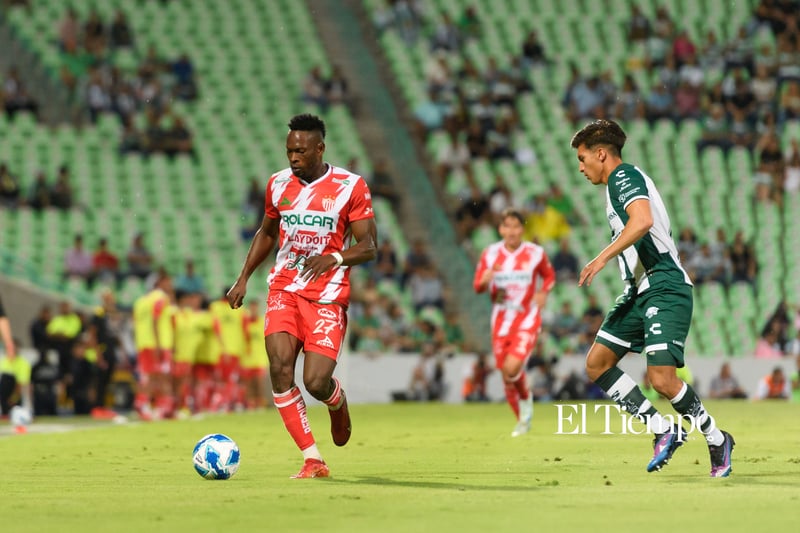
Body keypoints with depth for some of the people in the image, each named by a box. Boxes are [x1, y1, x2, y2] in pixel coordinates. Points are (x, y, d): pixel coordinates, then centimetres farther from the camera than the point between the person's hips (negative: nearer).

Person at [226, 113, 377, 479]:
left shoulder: (351, 187, -6)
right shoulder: (278, 184, 8)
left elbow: (368, 247, -7)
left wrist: (334, 258, -27)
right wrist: (243, 278, 15)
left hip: (327, 296, -3)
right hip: (284, 289, 3)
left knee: (316, 382, -14)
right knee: (280, 367, -19)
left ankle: (338, 404, 27)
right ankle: (313, 460, -13)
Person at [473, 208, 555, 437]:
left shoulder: (536, 253, -4)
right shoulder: (490, 254, -1)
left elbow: (549, 275, 13)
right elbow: (477, 286, 2)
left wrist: (543, 293, -8)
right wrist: (485, 280, -22)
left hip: (527, 319, -3)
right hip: (501, 321, 3)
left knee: (512, 367, -23)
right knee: (507, 375, 5)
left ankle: (526, 400, 8)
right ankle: (523, 421, 25)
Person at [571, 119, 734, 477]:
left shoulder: (624, 176, -9)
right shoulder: (618, 184, 21)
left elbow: (643, 220, -28)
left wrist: (603, 257, -28)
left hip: (664, 290, -11)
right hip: (640, 291, 11)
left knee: (661, 379, -18)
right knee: (597, 363, 2)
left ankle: (717, 440, 2)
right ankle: (663, 431, 2)